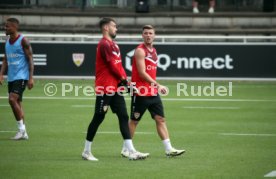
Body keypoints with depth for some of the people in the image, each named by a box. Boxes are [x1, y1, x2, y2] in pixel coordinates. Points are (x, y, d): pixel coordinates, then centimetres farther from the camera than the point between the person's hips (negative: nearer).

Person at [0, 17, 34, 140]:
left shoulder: (23, 41, -9)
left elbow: (30, 59, -11)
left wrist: (31, 78, -16)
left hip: (21, 76, -8)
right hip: (11, 78, 8)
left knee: (12, 99, -20)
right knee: (17, 103, 8)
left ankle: (21, 128, -11)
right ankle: (23, 133, 13)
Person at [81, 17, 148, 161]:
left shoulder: (112, 44, 18)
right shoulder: (104, 44, -13)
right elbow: (112, 65, -17)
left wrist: (124, 79, 3)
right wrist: (122, 78, -6)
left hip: (115, 88, 9)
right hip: (105, 88, -9)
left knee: (123, 117, 3)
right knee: (98, 118, -2)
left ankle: (131, 152, -1)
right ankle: (86, 151, 9)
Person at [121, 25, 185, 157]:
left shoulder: (153, 50, 14)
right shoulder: (140, 51, -12)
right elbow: (142, 73, -20)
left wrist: (156, 87, 15)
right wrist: (158, 85, -23)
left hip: (153, 93, 8)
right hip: (140, 93, -8)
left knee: (160, 119, 2)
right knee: (134, 121, 1)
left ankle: (168, 149, 1)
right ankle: (125, 149, 11)